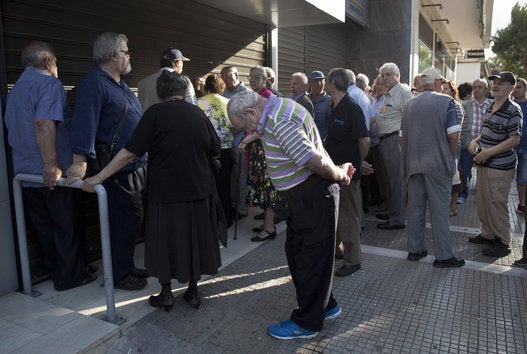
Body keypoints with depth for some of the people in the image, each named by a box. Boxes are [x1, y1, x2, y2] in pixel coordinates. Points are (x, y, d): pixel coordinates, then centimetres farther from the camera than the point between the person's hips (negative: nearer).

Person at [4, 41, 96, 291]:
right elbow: (44, 122, -26)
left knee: (44, 228, 15)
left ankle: (57, 274, 26)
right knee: (67, 227, 5)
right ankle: (71, 277, 15)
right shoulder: (49, 83, -11)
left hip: (25, 174, 8)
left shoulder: (15, 89, 18)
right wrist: (51, 164, -29)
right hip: (53, 174, -8)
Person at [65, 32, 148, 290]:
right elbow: (85, 123, -24)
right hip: (117, 170, -10)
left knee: (133, 220, 16)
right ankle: (119, 276, 14)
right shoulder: (93, 83, -12)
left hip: (137, 165, 10)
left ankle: (127, 267, 31)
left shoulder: (119, 83, 19)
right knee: (124, 222, -2)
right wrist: (80, 161, -33)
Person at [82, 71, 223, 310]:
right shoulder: (198, 113, 1)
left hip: (166, 192, -3)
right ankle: (193, 292, 25)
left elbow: (129, 153, -14)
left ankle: (166, 294, 23)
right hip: (198, 190, 4)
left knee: (165, 241, 12)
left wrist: (98, 178, -10)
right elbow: (215, 153, 8)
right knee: (194, 239, 14)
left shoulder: (155, 113, -9)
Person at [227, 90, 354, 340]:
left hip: (313, 196, -10)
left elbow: (316, 161, -28)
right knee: (296, 252, 18)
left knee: (310, 257, 4)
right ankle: (325, 305, 36)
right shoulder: (276, 109, 10)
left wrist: (339, 175, -11)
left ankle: (306, 323, 22)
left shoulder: (280, 122, -24)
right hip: (300, 196, 10)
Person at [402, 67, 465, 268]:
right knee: (439, 210, 2)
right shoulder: (446, 101, -6)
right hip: (438, 164, -4)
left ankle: (415, 250, 20)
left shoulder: (409, 104, 10)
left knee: (415, 208, 10)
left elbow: (403, 136, 13)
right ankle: (443, 256, 9)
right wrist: (451, 158, 1)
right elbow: (453, 135, -13)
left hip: (413, 164, 5)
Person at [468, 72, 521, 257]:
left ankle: (503, 242, 12)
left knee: (496, 204, -2)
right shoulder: (490, 108, 13)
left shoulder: (513, 110, -13)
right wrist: (475, 141, 4)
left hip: (500, 167, -8)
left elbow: (514, 139, -17)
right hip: (484, 164, 8)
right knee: (482, 201, 15)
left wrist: (489, 152, -21)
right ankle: (487, 234, 30)